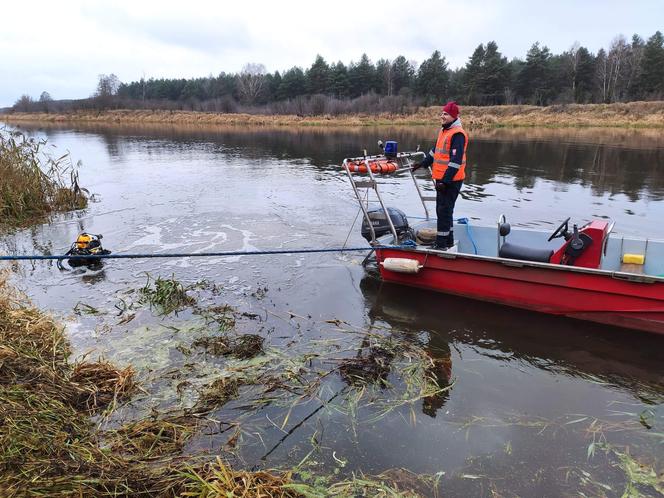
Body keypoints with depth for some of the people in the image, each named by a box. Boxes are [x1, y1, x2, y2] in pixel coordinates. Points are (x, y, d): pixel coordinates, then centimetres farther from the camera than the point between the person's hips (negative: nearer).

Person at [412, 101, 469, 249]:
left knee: (444, 211, -6)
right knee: (442, 210, 16)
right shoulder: (444, 130, 14)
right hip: (441, 179, 10)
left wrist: (445, 181, -25)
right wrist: (422, 163, 28)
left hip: (451, 181, -10)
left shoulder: (457, 134, -17)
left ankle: (441, 244, 1)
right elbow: (435, 151, 27)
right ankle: (448, 240, 29)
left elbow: (456, 160, -23)